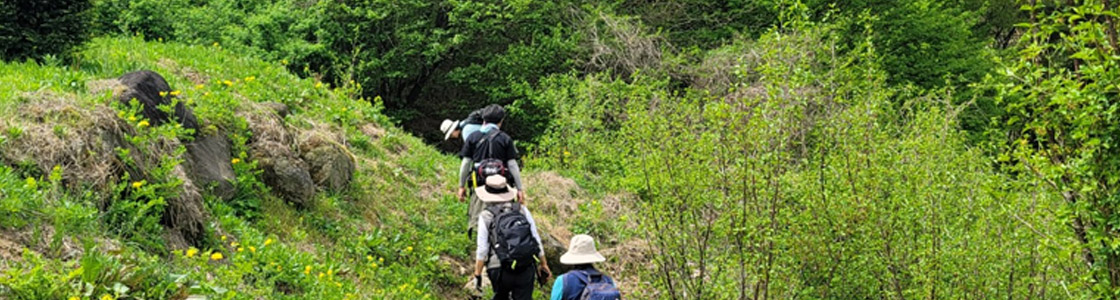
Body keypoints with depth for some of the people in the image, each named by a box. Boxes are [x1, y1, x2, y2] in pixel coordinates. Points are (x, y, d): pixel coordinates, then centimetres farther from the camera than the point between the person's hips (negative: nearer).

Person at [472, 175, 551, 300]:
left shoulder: (486, 216, -2)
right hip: (526, 268, 1)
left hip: (500, 270, -1)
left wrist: (477, 274, 4)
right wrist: (543, 264, 16)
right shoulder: (522, 210, 5)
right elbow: (536, 240, 7)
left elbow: (482, 249, -5)